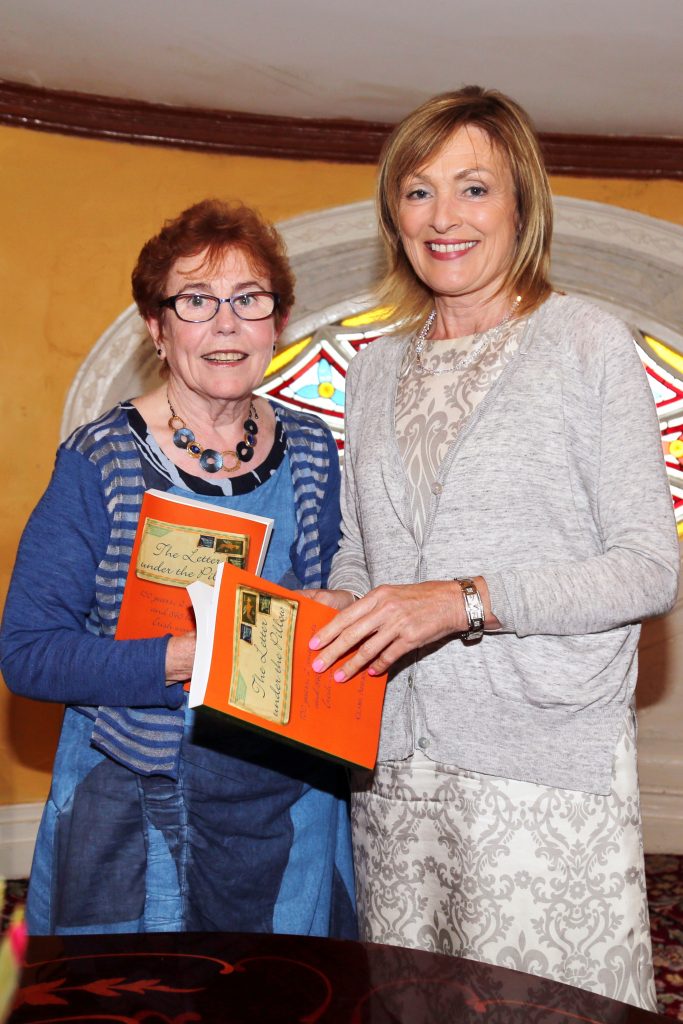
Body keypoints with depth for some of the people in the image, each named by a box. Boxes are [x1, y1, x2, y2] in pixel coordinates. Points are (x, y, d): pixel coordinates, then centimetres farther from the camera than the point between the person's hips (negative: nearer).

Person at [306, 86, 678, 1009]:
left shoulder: (589, 343, -3)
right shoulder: (377, 369, 13)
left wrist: (464, 602, -19)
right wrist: (336, 606, -3)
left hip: (545, 764, -4)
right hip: (393, 763, 5)